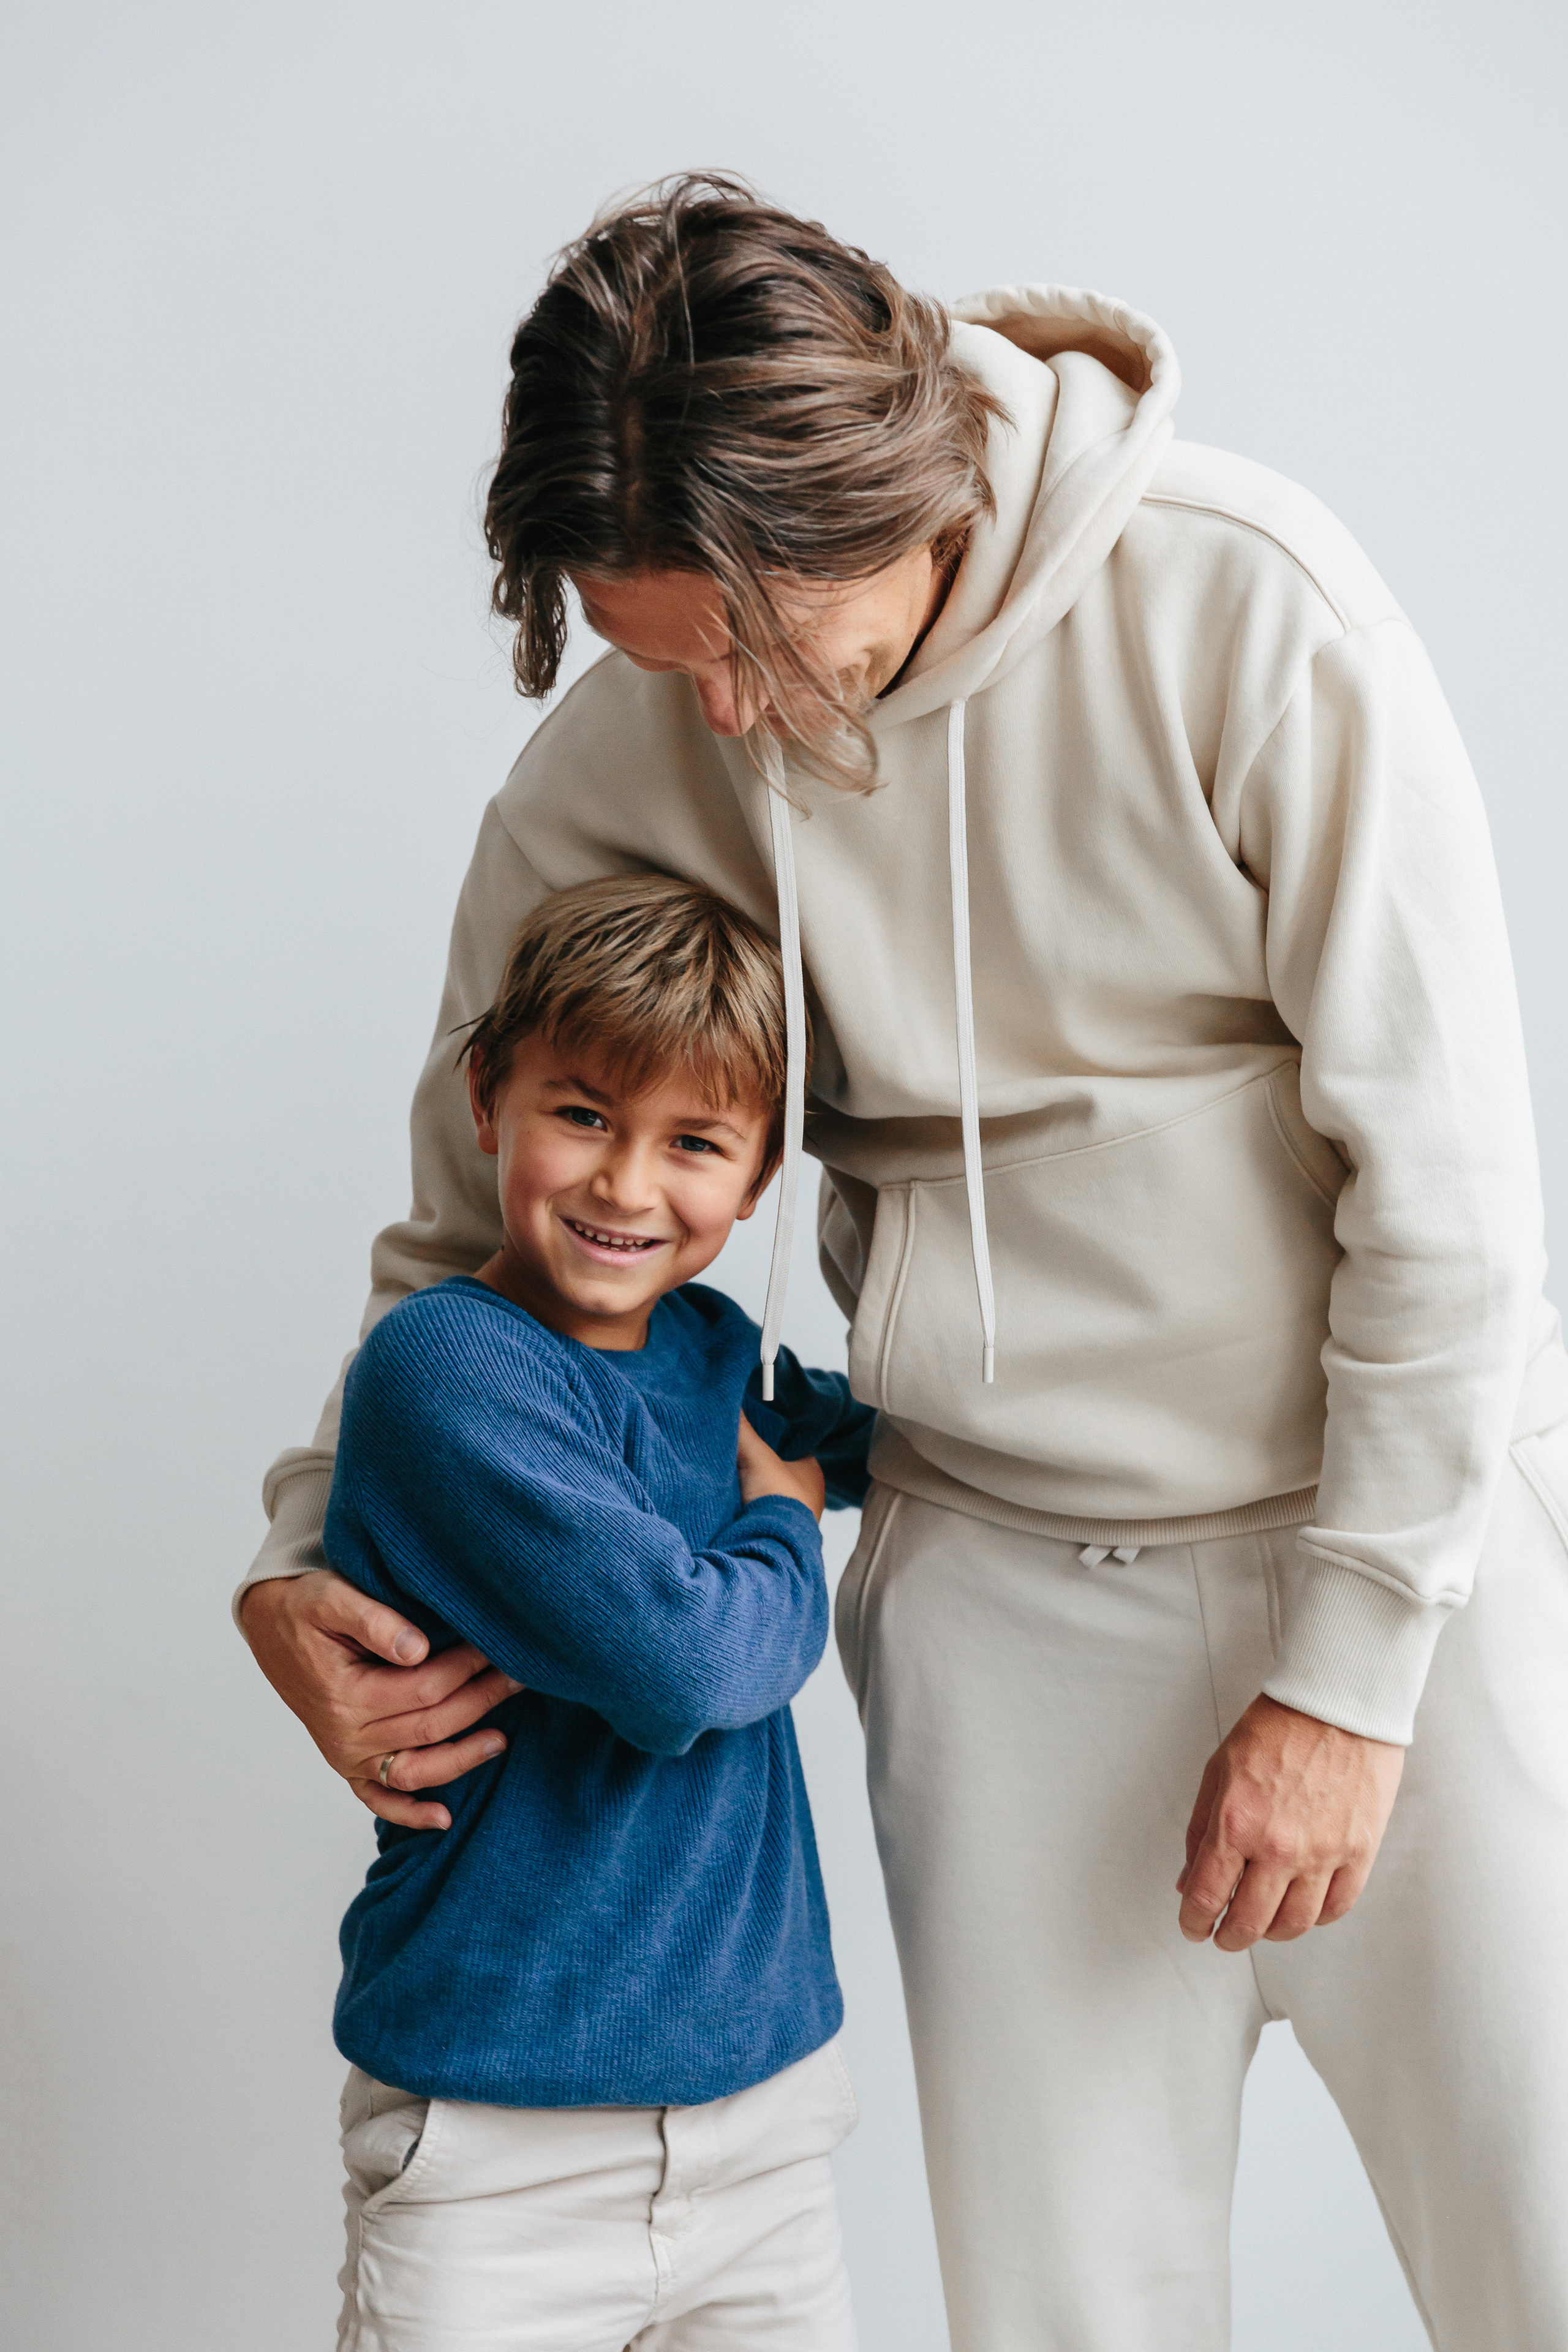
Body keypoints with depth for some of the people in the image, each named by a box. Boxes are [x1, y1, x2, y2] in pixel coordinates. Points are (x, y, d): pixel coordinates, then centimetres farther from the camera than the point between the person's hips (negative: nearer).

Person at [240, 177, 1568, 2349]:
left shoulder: (1243, 603, -18)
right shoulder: (615, 772, -8)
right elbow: (479, 1220, 7)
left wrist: (1350, 1671, -12)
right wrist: (308, 1563, -7)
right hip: (999, 1584, 2)